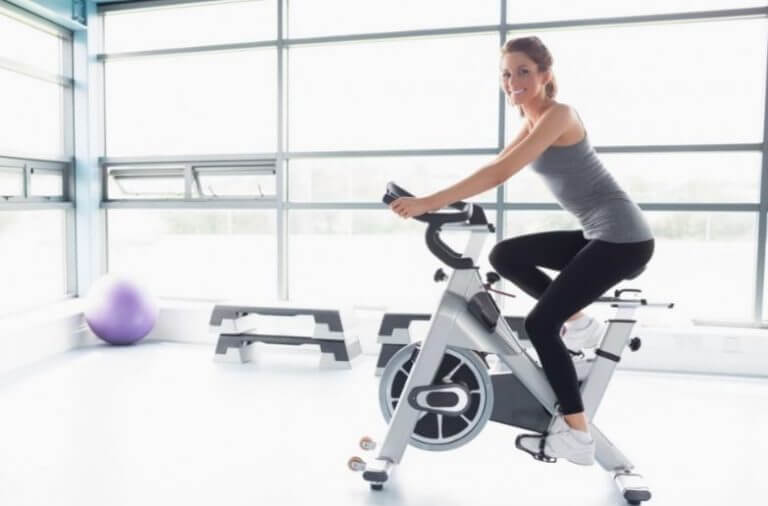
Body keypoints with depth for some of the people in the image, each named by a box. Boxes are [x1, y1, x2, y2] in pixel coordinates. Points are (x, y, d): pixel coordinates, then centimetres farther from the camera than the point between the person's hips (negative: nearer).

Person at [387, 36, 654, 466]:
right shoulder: (533, 122, 13)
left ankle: (578, 435, 1)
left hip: (623, 237, -9)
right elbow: (495, 168, 8)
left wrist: (427, 203, -30)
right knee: (505, 256, 3)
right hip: (599, 235, 9)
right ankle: (578, 320, 12)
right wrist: (437, 200, -3)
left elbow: (499, 173, -27)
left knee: (540, 323, -11)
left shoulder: (558, 114, -16)